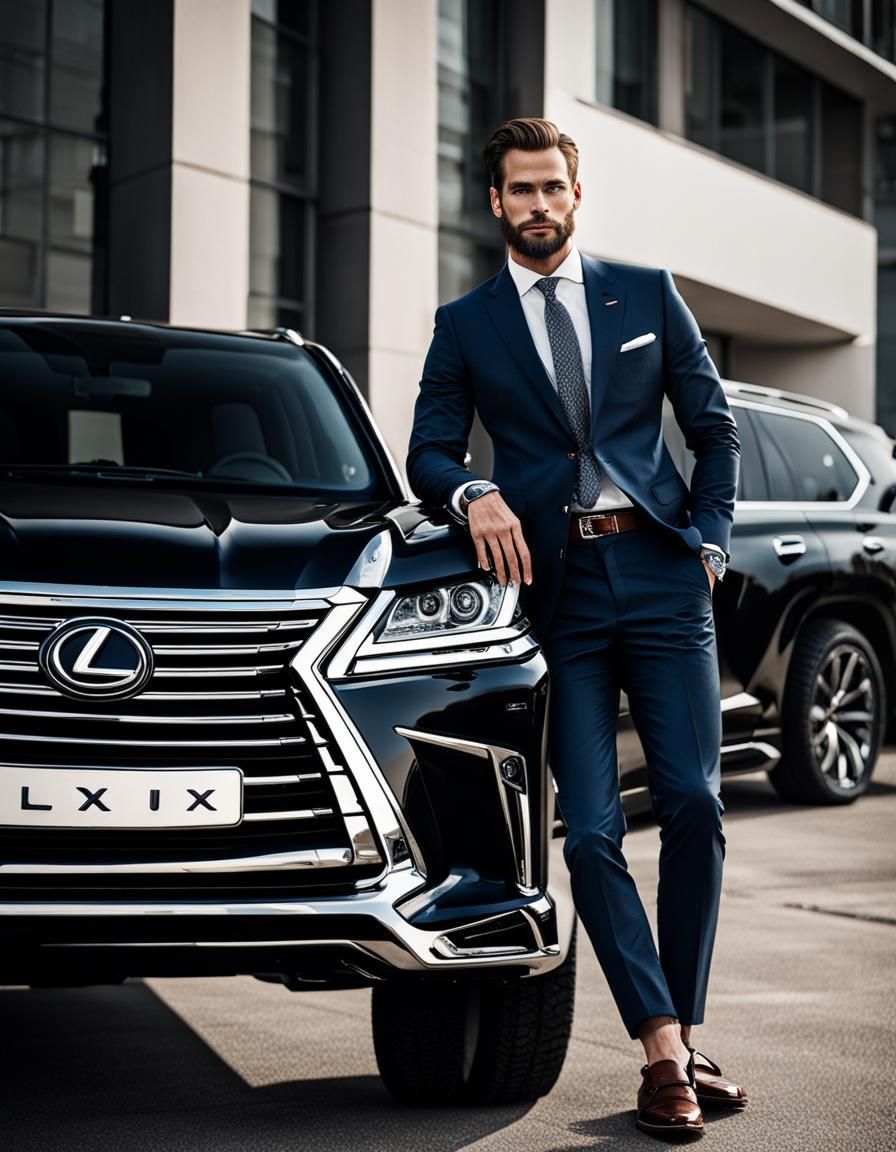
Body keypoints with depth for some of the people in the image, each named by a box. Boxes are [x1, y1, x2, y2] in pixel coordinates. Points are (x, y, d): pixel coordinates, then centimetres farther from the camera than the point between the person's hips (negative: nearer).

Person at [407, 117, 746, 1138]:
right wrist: (475, 496, -14)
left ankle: (682, 1035, 9)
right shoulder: (465, 324, 12)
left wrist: (708, 541, 3)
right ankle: (665, 1053, 0)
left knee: (694, 804, -6)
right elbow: (428, 452, 7)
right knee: (590, 831, -6)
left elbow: (715, 430, 14)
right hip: (557, 591, 0)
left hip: (660, 575, 1)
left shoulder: (646, 294, 13)